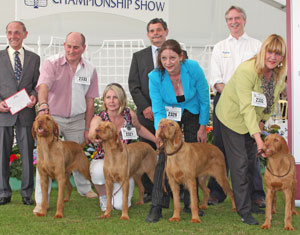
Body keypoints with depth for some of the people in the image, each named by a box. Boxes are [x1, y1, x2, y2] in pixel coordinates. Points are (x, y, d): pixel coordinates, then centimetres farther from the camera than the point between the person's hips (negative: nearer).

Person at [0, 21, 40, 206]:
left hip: (26, 112, 1)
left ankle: (27, 193, 11)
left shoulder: (34, 58, 11)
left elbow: (37, 84, 12)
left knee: (28, 154, 2)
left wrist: (34, 96, -9)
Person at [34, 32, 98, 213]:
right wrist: (43, 104, -48)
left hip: (77, 120, 3)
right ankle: (41, 201, -4)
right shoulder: (52, 63, -10)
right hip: (52, 117, -3)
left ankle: (85, 188, 37)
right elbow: (44, 85, -27)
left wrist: (87, 128, 3)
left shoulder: (90, 70, 0)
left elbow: (90, 100, 4)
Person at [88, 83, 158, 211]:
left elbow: (139, 129, 16)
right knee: (98, 171, -40)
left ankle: (115, 191, 20)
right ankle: (103, 196, -5)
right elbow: (91, 135, -38)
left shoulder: (130, 115, -7)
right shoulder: (99, 119, -15)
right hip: (103, 160, -1)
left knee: (120, 205, -19)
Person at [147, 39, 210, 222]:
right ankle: (157, 206, -12)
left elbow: (204, 100, -13)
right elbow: (158, 110, -22)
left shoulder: (193, 69, -28)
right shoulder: (155, 76, -26)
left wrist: (203, 127, -7)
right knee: (165, 156, -14)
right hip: (168, 115, 0)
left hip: (193, 115, 1)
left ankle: (191, 203, 16)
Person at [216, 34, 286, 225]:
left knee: (251, 162, 12)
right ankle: (244, 211, -3)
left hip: (254, 120, 7)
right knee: (240, 163, -8)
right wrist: (257, 137, -41)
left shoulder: (280, 74, -9)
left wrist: (263, 121, 3)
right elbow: (246, 107, -36)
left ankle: (248, 202, 25)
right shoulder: (247, 70, -32)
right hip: (233, 117, -7)